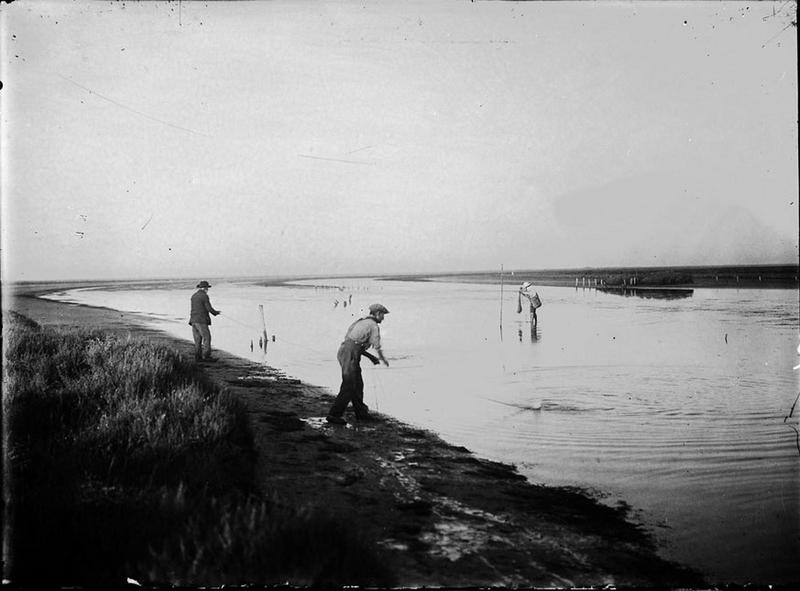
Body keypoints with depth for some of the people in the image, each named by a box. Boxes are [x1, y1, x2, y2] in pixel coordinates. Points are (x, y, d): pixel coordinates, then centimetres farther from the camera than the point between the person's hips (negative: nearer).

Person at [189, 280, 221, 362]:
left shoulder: (193, 296, 15)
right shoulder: (204, 296, -10)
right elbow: (209, 308, -12)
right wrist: (216, 312, 9)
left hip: (193, 321, 8)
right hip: (201, 321, -8)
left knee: (198, 339, 8)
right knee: (207, 338, -5)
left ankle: (198, 357, 5)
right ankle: (206, 356, -9)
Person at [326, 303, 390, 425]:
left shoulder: (361, 322, 25)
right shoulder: (374, 326, -2)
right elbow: (377, 347, -4)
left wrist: (370, 357, 26)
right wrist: (383, 359, 15)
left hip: (343, 352, 9)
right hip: (350, 355, -9)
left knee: (358, 384, 16)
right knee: (349, 387, -7)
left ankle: (361, 412, 24)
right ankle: (334, 414, -7)